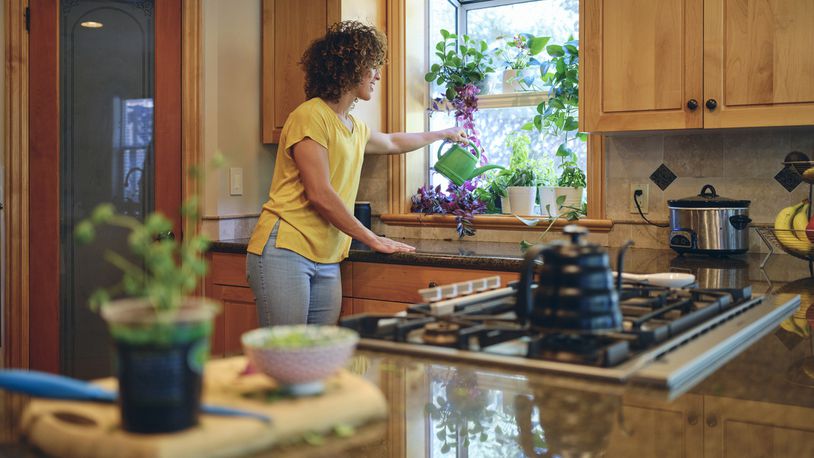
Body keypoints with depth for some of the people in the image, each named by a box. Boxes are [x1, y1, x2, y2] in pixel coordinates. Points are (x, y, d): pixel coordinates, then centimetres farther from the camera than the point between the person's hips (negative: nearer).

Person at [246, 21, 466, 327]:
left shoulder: (355, 128, 19)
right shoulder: (310, 116, -9)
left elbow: (392, 143, 42)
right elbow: (319, 195, -15)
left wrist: (443, 134, 53)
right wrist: (372, 239, -7)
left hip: (327, 262, 8)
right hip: (285, 251, -8)